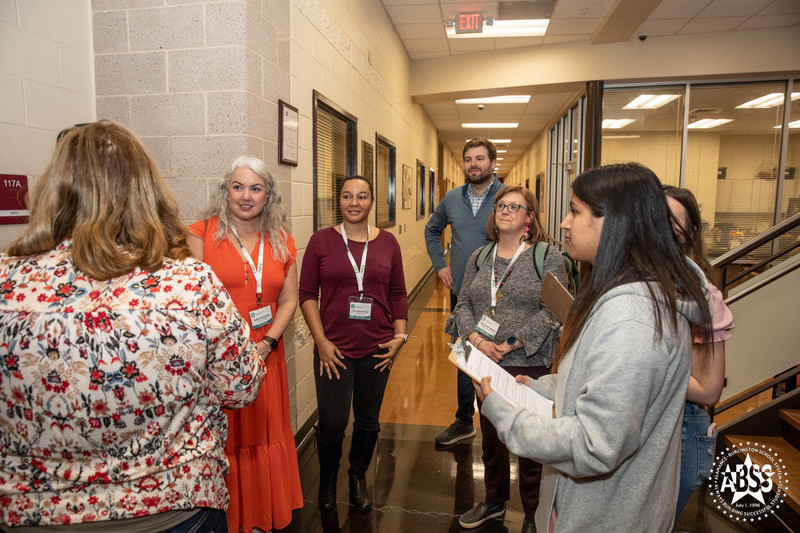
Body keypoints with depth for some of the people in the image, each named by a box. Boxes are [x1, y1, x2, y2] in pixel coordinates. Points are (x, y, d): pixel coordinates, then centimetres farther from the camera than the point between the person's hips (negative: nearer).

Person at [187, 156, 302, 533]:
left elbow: (288, 300, 8)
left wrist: (267, 343, -6)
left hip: (265, 357, 4)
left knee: (264, 438, 14)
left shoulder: (281, 242, 9)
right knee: (222, 442, 5)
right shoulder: (203, 234, -4)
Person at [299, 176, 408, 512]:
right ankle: (328, 477, 34)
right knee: (332, 422, 3)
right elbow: (307, 294, -2)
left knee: (368, 420, 14)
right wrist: (321, 341, -8)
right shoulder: (321, 240, -2)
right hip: (334, 348, -2)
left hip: (377, 349, 2)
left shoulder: (387, 242, 4)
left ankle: (358, 477, 40)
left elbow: (398, 294, 8)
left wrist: (399, 335, 0)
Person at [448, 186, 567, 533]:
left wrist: (511, 345, -17)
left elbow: (552, 310, -12)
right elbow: (463, 304, 8)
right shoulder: (479, 257, 9)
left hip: (529, 365, -4)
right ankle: (494, 501, 40)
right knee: (490, 436, 19)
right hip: (484, 362, 5)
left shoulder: (547, 257, -5)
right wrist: (477, 339, -10)